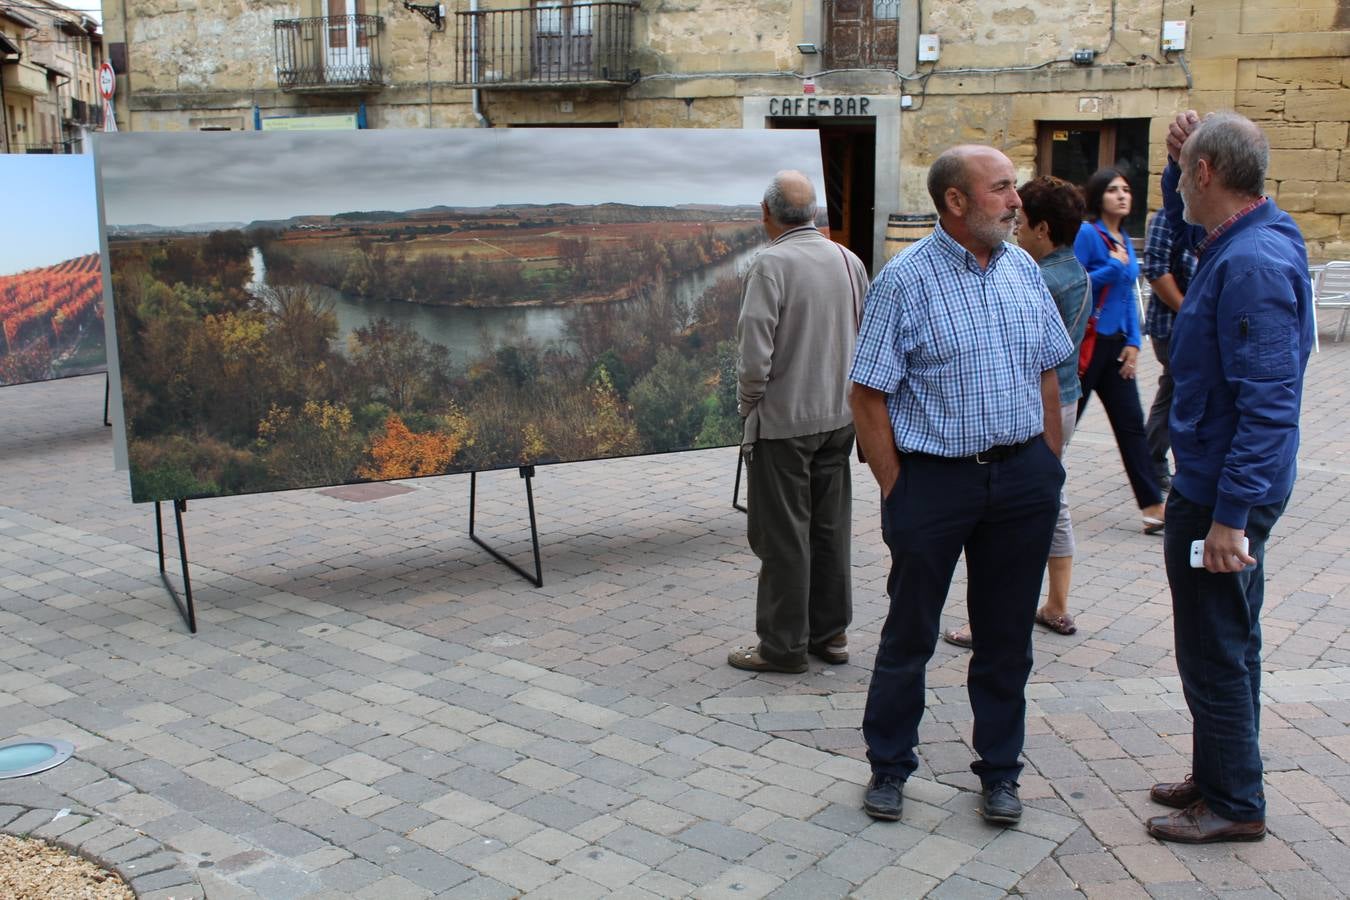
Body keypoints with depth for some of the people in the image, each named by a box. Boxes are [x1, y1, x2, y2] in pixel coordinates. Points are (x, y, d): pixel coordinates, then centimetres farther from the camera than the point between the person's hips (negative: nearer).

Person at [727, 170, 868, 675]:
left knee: (783, 537, 3)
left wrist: (747, 402, -5)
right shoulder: (849, 260, 4)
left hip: (783, 420, -6)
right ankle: (831, 633, 25)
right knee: (831, 528, 15)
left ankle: (785, 645, 11)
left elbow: (755, 352, -21)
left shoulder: (771, 264, -16)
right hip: (839, 417, 7)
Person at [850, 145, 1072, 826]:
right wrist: (896, 490, -11)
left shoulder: (1023, 269, 7)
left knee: (1007, 633, 14)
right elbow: (867, 395, -10)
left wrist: (1047, 467, 9)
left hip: (1022, 476, 5)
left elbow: (1047, 375, 14)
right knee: (910, 632, 9)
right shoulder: (906, 279, -10)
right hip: (934, 480, -5)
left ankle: (1000, 770, 30)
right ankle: (889, 766, 27)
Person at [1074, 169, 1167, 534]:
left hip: (1115, 343, 8)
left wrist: (1133, 342, 7)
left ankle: (1153, 507, 10)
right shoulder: (1087, 234, -11)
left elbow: (1128, 295, 15)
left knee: (1131, 423, 7)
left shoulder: (1125, 240, 12)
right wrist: (1113, 268, -17)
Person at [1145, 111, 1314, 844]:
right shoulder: (1239, 240, 5)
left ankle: (1234, 805, 18)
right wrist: (1175, 161, 10)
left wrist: (1230, 515, -28)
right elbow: (1183, 229, 30)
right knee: (1228, 643, 20)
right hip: (1217, 483, 10)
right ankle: (1220, 778, 36)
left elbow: (1267, 404, -28)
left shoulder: (1252, 264, -25)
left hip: (1220, 493, -10)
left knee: (1215, 652, 3)